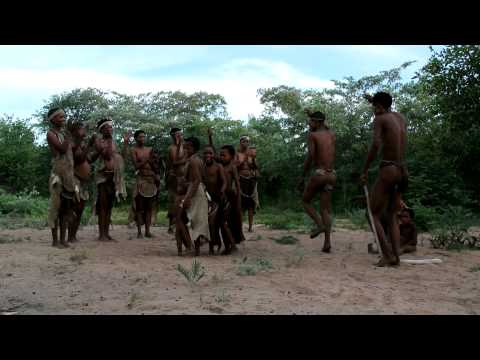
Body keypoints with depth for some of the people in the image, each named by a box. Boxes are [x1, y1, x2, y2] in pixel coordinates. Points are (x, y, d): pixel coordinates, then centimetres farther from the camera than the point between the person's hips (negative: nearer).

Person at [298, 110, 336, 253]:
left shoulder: (312, 135, -5)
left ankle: (320, 224, -7)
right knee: (326, 209, 5)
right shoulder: (332, 134, 13)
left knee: (306, 201, 15)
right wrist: (312, 116, 42)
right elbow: (324, 127, 39)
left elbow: (310, 157, -12)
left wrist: (302, 177, -8)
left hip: (319, 173, -6)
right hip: (332, 174, 6)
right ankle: (327, 242, -5)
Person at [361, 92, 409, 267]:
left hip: (388, 170, -7)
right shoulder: (401, 117, 16)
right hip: (402, 171, 7)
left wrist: (365, 170, -14)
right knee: (392, 216, 13)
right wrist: (374, 100, 53)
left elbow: (375, 145, -20)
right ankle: (396, 256, 3)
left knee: (373, 215, 2)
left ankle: (387, 255, -8)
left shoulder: (379, 119, -4)